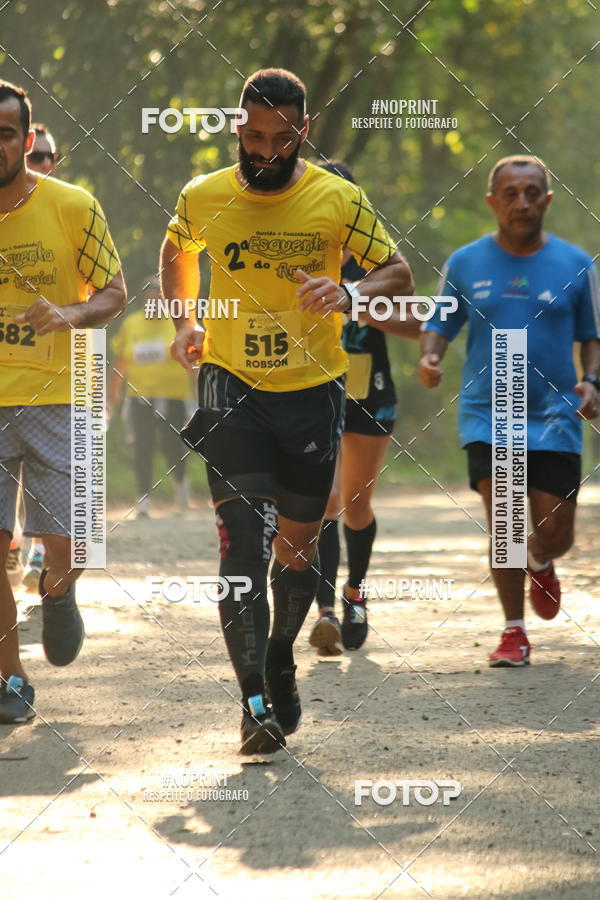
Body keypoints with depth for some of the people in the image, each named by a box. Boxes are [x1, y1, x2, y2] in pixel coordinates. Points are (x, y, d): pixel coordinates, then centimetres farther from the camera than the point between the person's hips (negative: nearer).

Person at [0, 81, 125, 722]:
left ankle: (57, 592, 33)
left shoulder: (72, 207, -6)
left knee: (63, 543, -5)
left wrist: (72, 315, -20)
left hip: (56, 398, -1)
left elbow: (114, 293, 0)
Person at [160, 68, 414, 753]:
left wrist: (348, 293, -18)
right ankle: (254, 701, -17)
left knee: (296, 546, 10)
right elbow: (176, 250, 23)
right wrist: (183, 320, 10)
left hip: (312, 389, 1)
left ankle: (280, 663, 38)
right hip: (231, 387, -1)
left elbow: (399, 273, 3)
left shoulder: (339, 200, -4)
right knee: (243, 539, -14)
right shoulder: (202, 198, 0)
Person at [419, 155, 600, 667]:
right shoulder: (465, 264, 3)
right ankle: (514, 631, 0)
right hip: (487, 415, 0)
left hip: (555, 418, 1)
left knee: (555, 535, -1)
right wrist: (430, 357, -11)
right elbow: (441, 323, 11)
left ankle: (540, 563, 37)